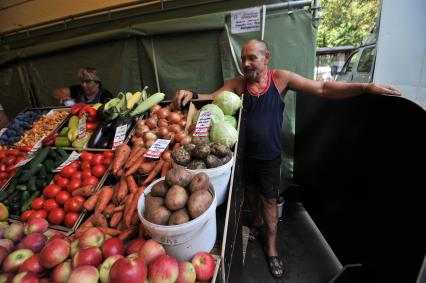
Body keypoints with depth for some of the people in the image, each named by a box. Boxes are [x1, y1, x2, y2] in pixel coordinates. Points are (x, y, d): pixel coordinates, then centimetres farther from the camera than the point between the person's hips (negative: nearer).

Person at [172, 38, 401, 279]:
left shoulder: (281, 78, -11)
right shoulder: (238, 83, -6)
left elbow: (322, 89, -12)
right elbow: (212, 97, -8)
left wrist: (366, 87, -19)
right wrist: (192, 95, -29)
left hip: (270, 156, -2)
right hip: (246, 153, 2)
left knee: (269, 200, 9)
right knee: (251, 192, 21)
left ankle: (271, 247, 32)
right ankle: (258, 221, 52)